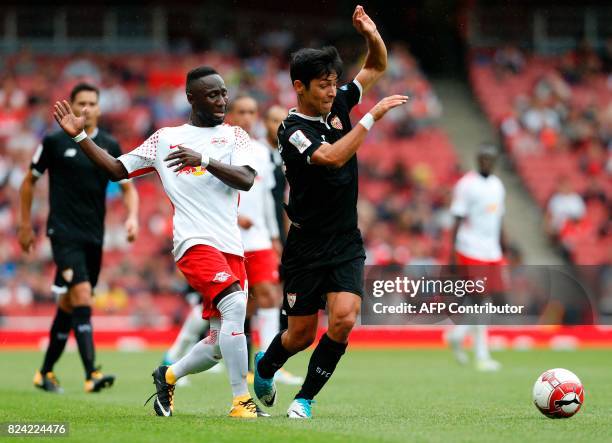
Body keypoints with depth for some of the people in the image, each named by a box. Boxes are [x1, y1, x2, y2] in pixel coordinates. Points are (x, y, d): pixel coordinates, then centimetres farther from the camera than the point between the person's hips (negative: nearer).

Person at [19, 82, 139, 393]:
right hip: (64, 232, -5)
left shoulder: (110, 146, 7)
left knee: (69, 305, 12)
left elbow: (127, 186, 12)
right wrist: (26, 225, 9)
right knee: (81, 294, -20)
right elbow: (29, 182, 9)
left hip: (94, 237, 5)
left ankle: (46, 372, 25)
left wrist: (132, 216, -7)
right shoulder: (54, 142, -1)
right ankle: (91, 374, -27)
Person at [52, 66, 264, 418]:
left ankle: (169, 376, 32)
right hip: (196, 242, -3)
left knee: (221, 343, 4)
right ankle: (242, 401, -24)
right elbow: (117, 169, 19)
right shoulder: (165, 139, 13)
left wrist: (204, 159, -18)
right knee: (235, 305, -28)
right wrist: (80, 137, 10)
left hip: (232, 248, 3)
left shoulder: (234, 136, 13)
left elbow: (246, 180, -4)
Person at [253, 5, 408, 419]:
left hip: (347, 245, 4)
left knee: (343, 319, -16)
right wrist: (374, 115, -28)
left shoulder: (337, 105, 4)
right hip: (307, 248, -4)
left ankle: (305, 397, 2)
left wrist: (372, 34, -8)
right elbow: (333, 157, -32)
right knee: (302, 334, 5)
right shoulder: (293, 130, -15)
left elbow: (377, 66, 13)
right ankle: (265, 368, 40)